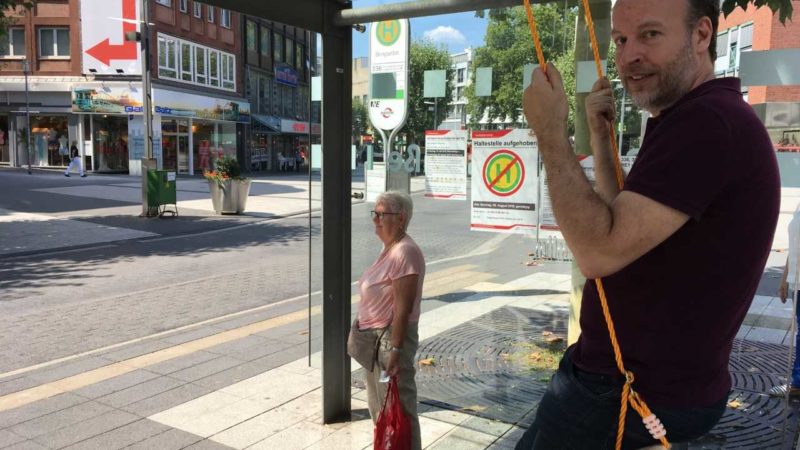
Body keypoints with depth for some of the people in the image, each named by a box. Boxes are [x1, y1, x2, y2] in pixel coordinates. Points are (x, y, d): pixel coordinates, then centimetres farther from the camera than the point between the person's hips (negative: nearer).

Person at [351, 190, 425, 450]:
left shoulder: (405, 252, -21)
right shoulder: (388, 248, 9)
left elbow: (403, 307, -24)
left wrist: (395, 349, -25)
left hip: (391, 338, -10)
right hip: (374, 338, 10)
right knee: (379, 408, 23)